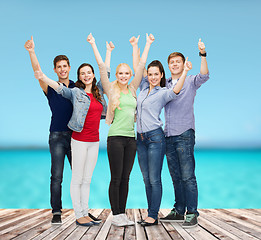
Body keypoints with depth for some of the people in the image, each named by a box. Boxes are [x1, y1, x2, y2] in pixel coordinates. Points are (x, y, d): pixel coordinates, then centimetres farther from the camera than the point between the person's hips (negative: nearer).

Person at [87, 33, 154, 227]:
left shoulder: (132, 89, 13)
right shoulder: (111, 89, 2)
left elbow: (142, 65, 15)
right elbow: (102, 67, -1)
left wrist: (148, 44, 17)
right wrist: (93, 45, -1)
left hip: (131, 138, 5)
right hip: (116, 137, -5)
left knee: (125, 178, 8)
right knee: (116, 178, -1)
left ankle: (122, 213, 16)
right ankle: (116, 215, 6)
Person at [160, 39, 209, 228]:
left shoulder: (191, 82, 4)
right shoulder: (164, 85, 18)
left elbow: (204, 76, -14)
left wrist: (203, 55, -27)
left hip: (184, 134, -5)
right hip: (169, 135, 5)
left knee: (188, 176, -7)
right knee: (176, 177, 10)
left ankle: (192, 213, -1)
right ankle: (179, 211, 18)